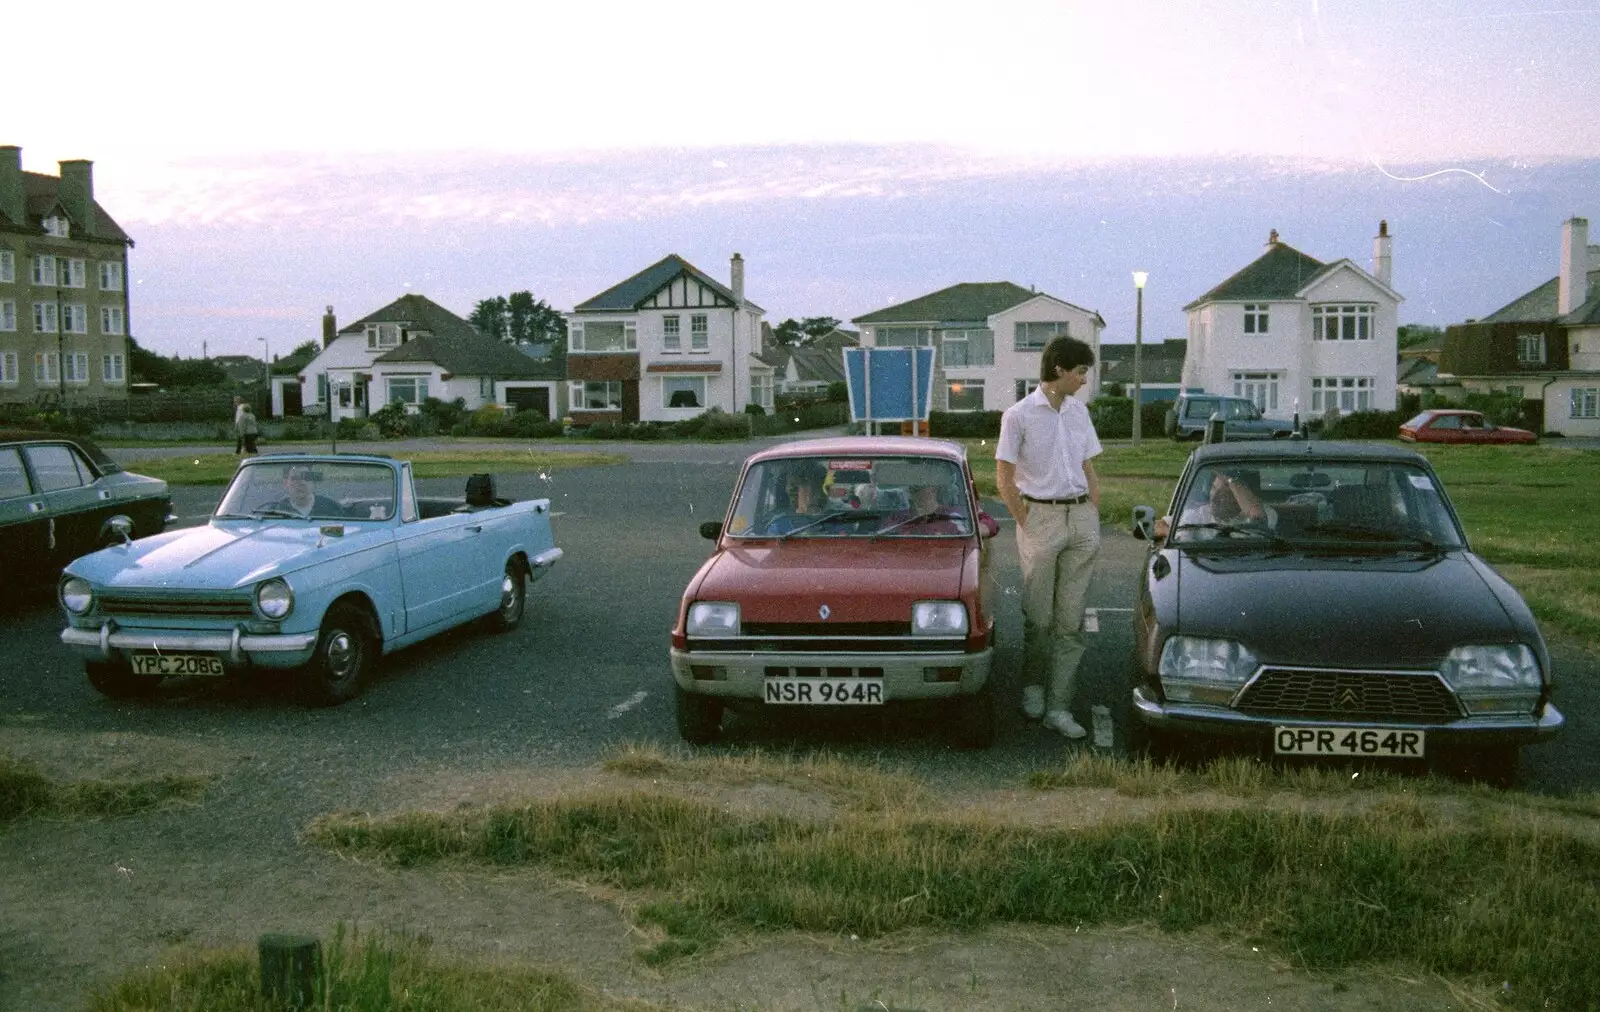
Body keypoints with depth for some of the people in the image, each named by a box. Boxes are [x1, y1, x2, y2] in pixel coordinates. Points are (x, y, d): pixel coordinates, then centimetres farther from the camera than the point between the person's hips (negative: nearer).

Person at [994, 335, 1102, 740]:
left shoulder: (1079, 411, 11)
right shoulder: (1019, 415, -5)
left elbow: (1090, 472, 16)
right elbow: (1004, 479, -5)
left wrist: (1094, 521, 8)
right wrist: (1027, 525, -7)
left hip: (1081, 517, 5)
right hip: (1040, 516, -5)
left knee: (1071, 619, 2)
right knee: (1039, 618, 2)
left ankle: (1058, 706, 5)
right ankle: (1033, 685, 25)